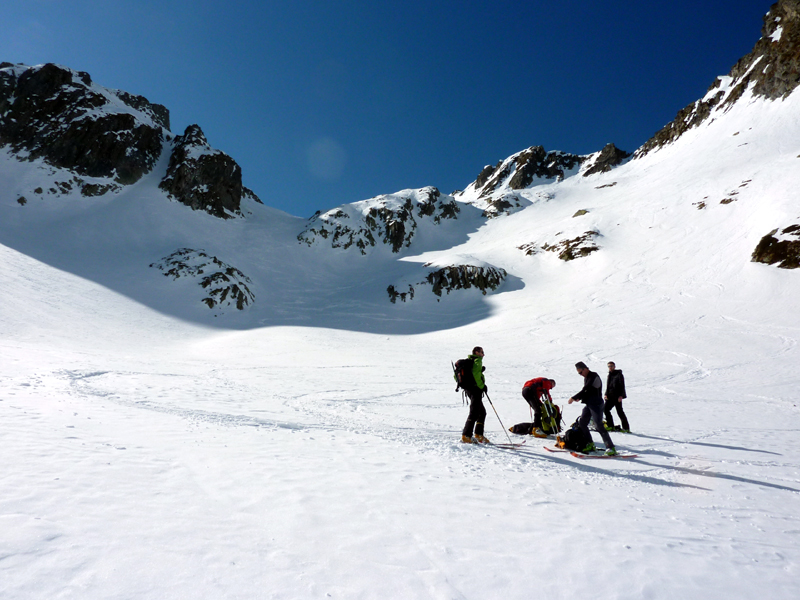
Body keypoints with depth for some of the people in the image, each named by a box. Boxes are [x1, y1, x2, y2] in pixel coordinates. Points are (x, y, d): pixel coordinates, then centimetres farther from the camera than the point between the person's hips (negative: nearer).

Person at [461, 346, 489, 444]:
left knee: (482, 412, 17)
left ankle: (478, 435, 18)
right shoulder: (477, 360, -8)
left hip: (469, 388, 10)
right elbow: (476, 374, -22)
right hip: (475, 389, -10)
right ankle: (466, 436, -11)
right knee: (474, 413, -9)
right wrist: (482, 386, -16)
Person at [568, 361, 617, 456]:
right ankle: (590, 444, 18)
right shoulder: (586, 378, 15)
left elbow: (586, 390, -22)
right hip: (589, 404, 10)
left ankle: (611, 447, -9)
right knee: (581, 423, 10)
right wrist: (580, 397, 0)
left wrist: (573, 398, -19)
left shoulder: (594, 376, -15)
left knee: (599, 425, -14)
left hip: (596, 405, -10)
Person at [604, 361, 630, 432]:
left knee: (620, 412, -6)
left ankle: (626, 428, 2)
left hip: (617, 397, -8)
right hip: (610, 396, 8)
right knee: (605, 409, 1)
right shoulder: (610, 375, 17)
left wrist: (621, 395, -19)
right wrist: (606, 394, 8)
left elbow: (622, 385, -10)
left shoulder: (619, 374, -5)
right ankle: (610, 426, 7)